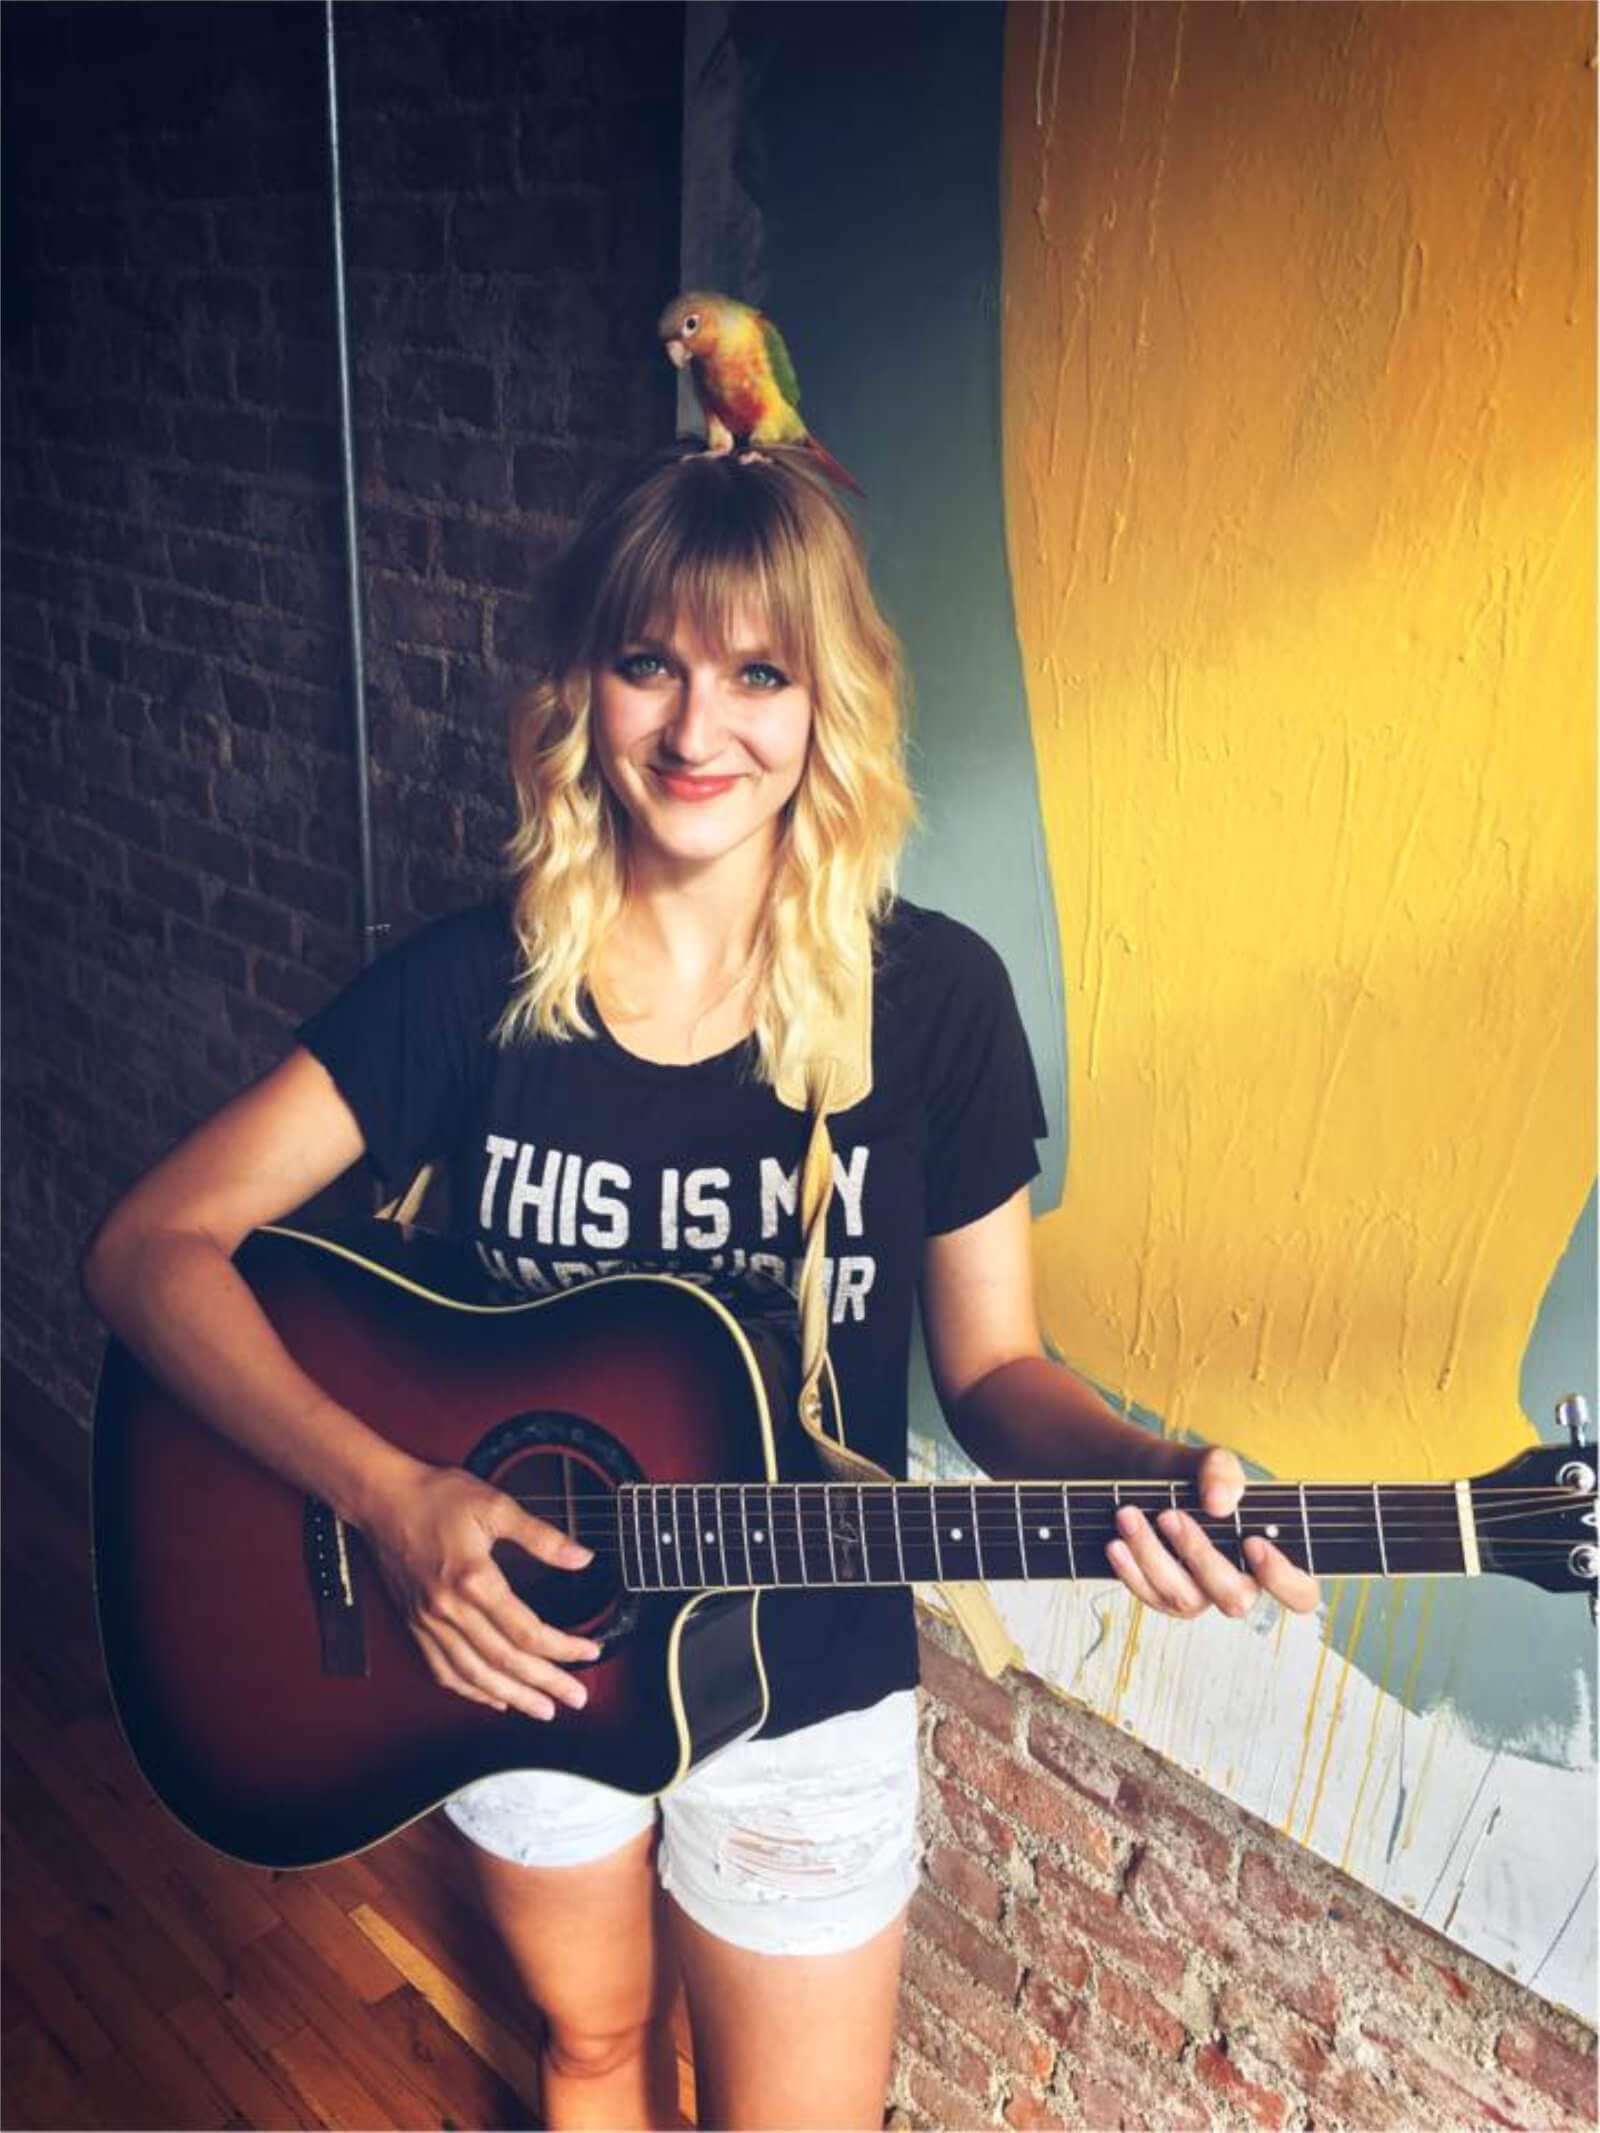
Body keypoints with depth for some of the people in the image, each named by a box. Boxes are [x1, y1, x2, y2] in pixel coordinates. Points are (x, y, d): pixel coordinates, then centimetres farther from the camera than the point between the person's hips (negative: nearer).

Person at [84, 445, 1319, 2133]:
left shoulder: (932, 996, -15)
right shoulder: (473, 982, -15)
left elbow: (992, 1369, -7)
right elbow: (151, 1246, -16)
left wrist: (1147, 1474, -28)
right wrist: (387, 1495, -29)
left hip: (807, 1691, 0)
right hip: (506, 1652, 1)